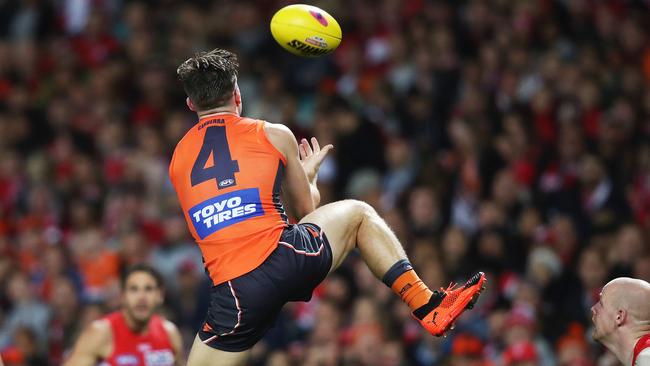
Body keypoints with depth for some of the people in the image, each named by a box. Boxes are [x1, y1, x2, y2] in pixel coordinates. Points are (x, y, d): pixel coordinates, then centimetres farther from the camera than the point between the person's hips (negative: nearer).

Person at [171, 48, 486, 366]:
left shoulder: (178, 159, 14)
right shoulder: (274, 135, 7)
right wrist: (309, 173, 44)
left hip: (234, 294, 1)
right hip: (285, 260, -1)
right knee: (356, 213, 27)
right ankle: (427, 306, 22)